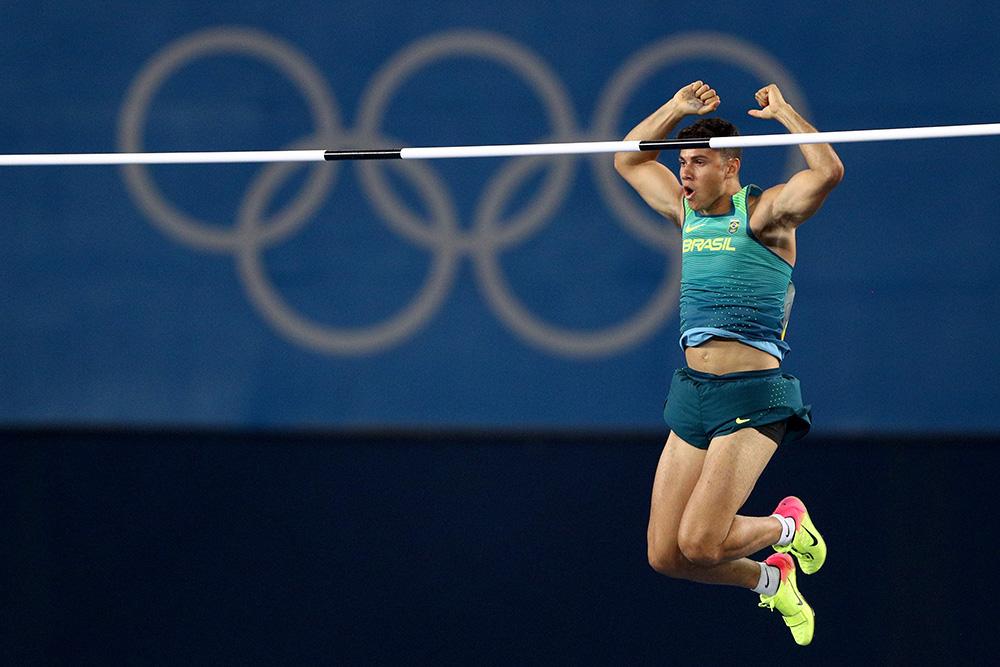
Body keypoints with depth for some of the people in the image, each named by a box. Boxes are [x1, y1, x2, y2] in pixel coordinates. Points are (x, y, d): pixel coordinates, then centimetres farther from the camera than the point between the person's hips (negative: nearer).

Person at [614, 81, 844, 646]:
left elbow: (828, 171, -23)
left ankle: (788, 526, 14)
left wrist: (783, 111, -13)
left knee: (700, 543, -17)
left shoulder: (764, 213, -5)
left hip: (752, 398, -7)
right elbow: (627, 159, 28)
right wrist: (676, 109, 16)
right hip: (693, 394, 7)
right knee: (665, 555, 1)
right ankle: (770, 579, 27)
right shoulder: (687, 212, 14)